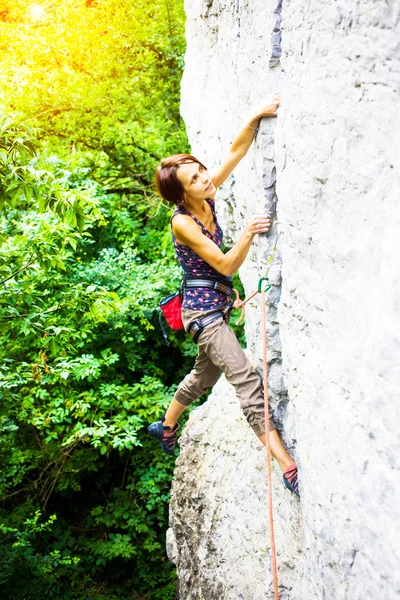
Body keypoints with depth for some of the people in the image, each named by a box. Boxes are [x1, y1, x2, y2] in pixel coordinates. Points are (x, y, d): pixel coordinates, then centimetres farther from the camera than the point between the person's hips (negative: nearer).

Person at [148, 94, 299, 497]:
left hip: (217, 305, 9)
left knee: (205, 373, 25)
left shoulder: (207, 200, 0)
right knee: (246, 378, -16)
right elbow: (227, 266, -20)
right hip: (202, 308, -9)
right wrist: (247, 235, -33)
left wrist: (257, 117, -16)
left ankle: (166, 427, 46)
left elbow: (236, 151, -3)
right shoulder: (182, 222, -20)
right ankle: (287, 465, -19)